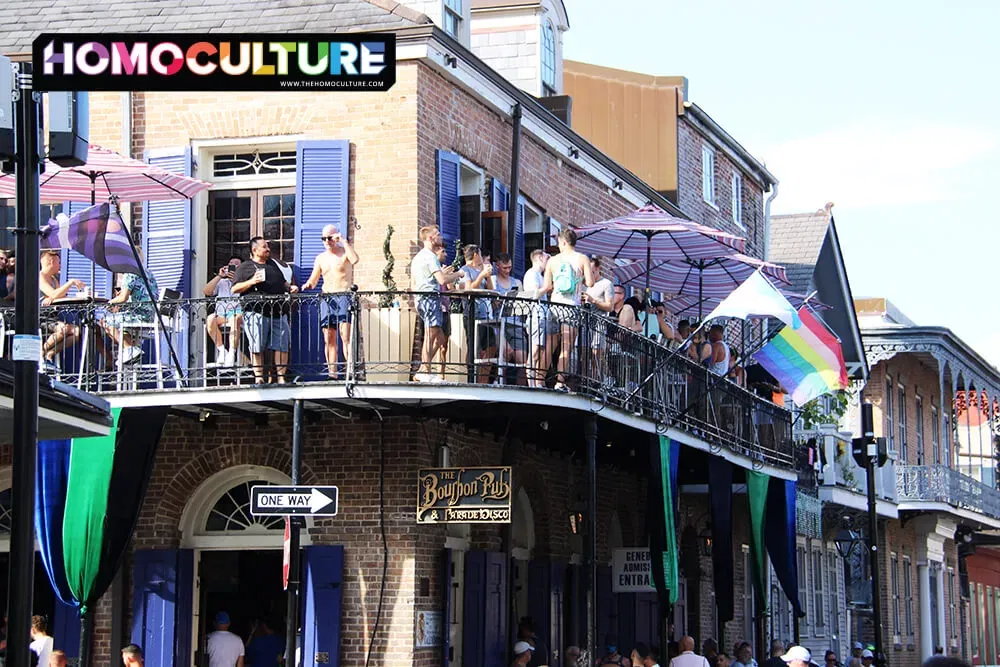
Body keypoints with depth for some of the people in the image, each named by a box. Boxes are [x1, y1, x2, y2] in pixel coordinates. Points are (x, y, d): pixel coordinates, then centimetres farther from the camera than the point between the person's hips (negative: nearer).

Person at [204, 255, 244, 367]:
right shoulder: (221, 282, 29)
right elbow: (206, 291, 11)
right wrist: (219, 276, 7)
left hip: (238, 313, -3)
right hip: (221, 314, 3)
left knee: (235, 319, -40)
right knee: (210, 319, -32)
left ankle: (232, 353, -39)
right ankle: (221, 350, -25)